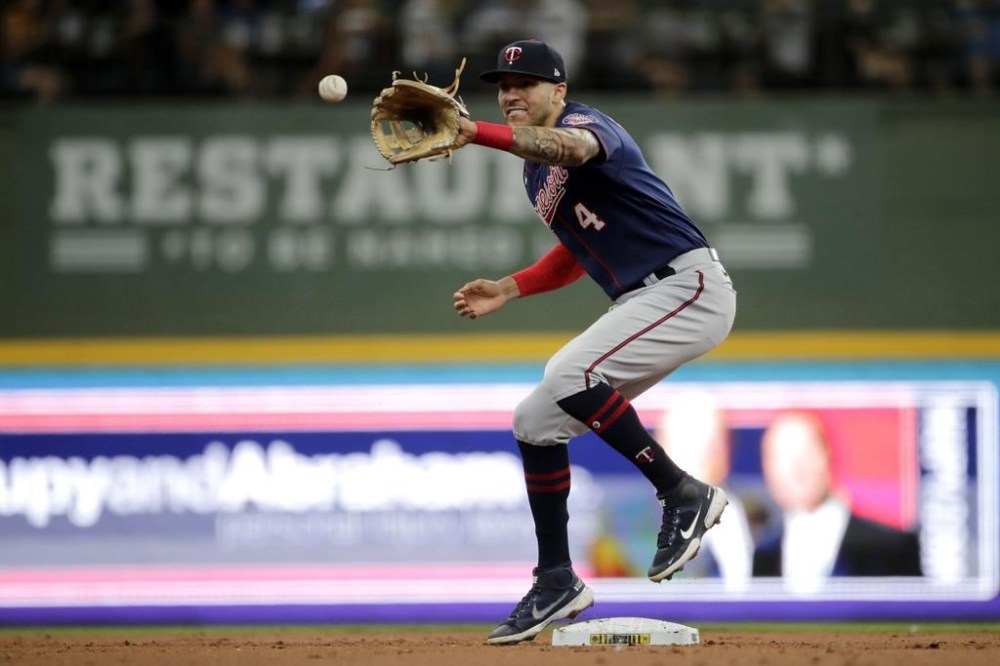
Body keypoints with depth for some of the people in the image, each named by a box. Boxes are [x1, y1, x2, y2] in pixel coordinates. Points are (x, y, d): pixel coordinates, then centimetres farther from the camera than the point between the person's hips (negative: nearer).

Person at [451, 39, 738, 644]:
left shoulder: (584, 123, -11)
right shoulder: (535, 172, 17)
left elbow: (572, 148, -39)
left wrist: (477, 134, -52)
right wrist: (507, 289, 15)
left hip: (688, 285, -10)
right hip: (638, 302, 10)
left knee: (568, 377, -28)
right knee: (535, 421, 7)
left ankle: (684, 494, -18)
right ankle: (558, 584, 16)